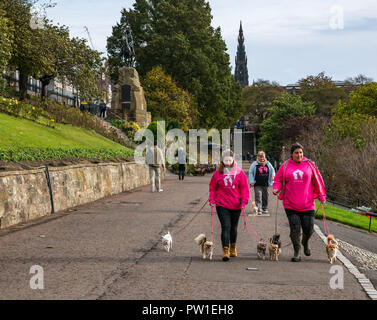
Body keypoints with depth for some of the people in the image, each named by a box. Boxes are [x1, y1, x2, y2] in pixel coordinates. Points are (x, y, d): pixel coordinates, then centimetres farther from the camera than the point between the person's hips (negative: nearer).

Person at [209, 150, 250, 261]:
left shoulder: (239, 172, 0)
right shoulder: (218, 173, 2)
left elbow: (244, 188, 1)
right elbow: (212, 187, 9)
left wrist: (244, 201, -6)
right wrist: (212, 200, -1)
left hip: (236, 205, 1)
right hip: (222, 205, -1)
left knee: (233, 228, 15)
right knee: (226, 227, -12)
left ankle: (233, 247, 36)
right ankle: (225, 251, -14)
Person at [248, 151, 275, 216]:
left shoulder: (268, 164, 8)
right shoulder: (254, 164, -1)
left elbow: (272, 170, 21)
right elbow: (250, 173, 0)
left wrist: (273, 176, 2)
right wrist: (252, 182, -7)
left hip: (265, 184, 4)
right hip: (257, 184, -4)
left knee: (265, 197, 12)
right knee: (258, 197, -13)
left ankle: (265, 209, 27)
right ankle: (259, 210, -16)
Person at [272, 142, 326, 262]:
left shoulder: (310, 165, 3)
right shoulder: (285, 166, 3)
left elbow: (317, 181, 9)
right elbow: (278, 180, 10)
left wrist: (322, 196, 7)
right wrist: (276, 189, -10)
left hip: (307, 205, 1)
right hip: (290, 205, -1)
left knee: (309, 229, 5)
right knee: (295, 229, -6)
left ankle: (305, 243, 39)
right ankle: (297, 252, 13)